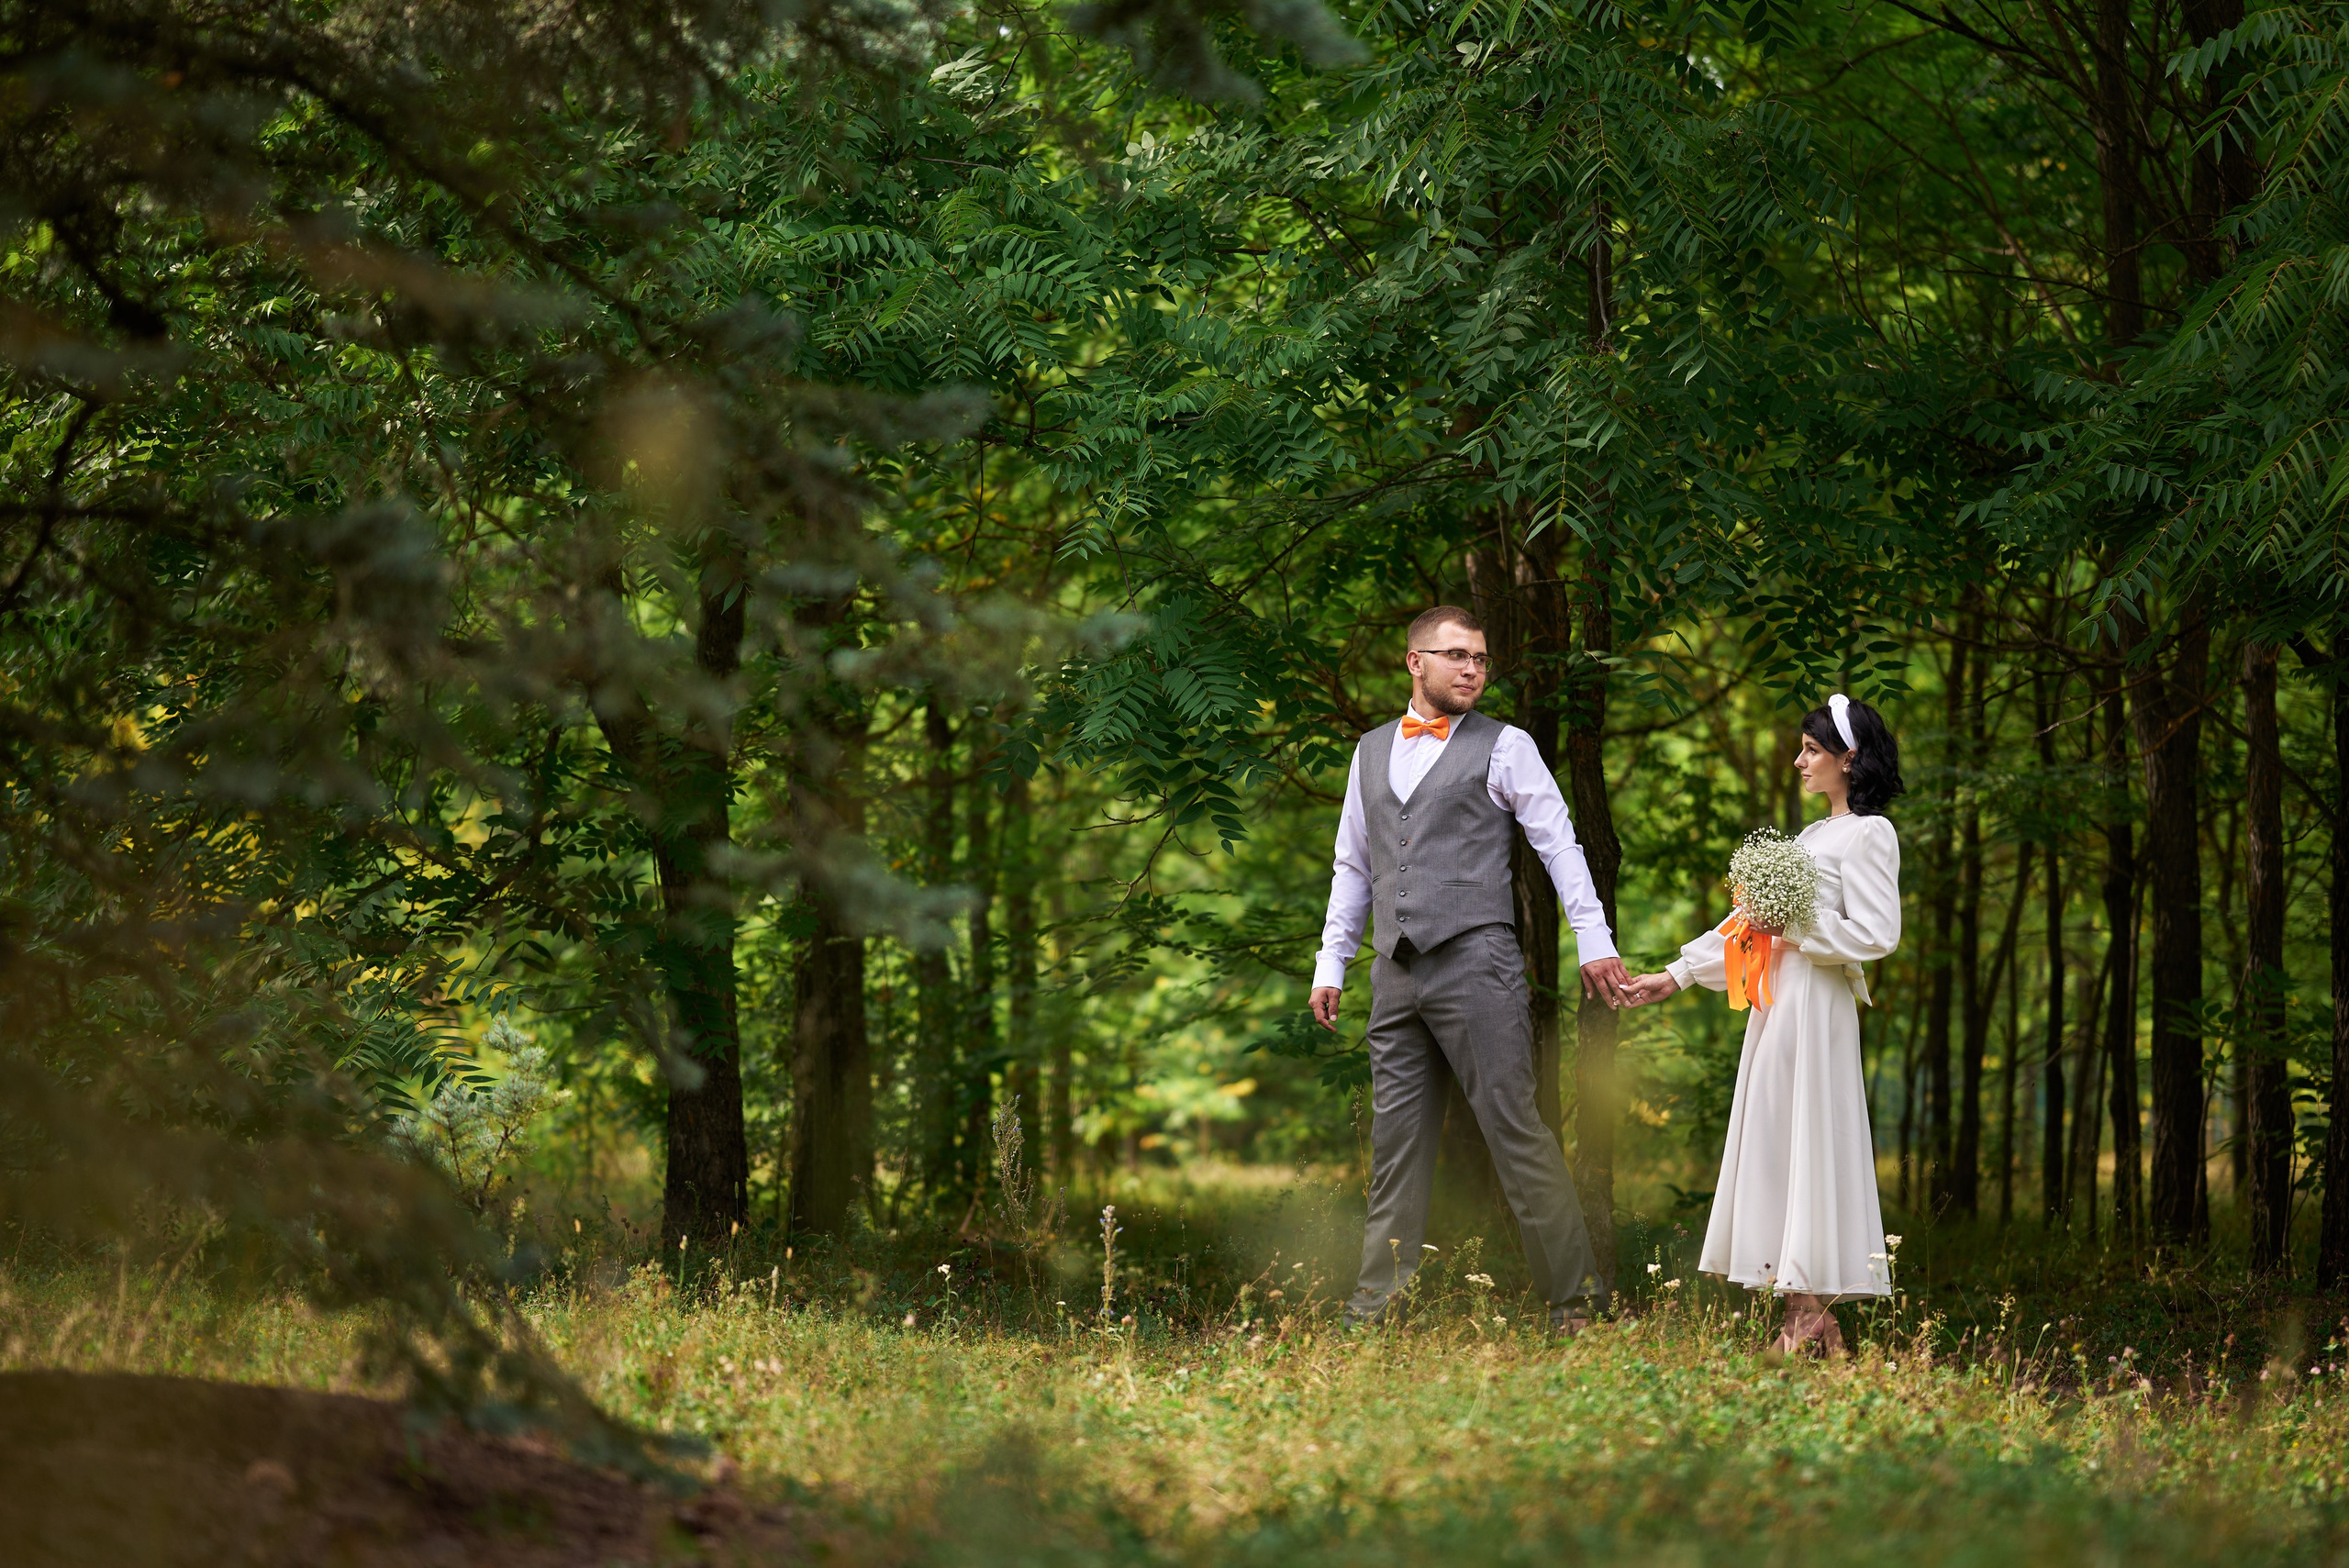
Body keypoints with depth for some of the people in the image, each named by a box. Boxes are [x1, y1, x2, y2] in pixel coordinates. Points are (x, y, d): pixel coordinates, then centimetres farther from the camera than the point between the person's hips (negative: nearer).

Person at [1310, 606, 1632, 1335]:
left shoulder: (1504, 747, 4)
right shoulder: (1370, 753, 18)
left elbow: (1559, 845, 0)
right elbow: (1352, 867, 23)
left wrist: (1593, 941, -9)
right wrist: (1330, 964, 16)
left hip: (1476, 961, -5)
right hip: (1397, 974, 5)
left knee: (1514, 1128, -7)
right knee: (1396, 1141, 5)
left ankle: (1576, 1298, -3)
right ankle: (1376, 1312, 7)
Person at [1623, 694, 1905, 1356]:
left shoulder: (1868, 833, -7)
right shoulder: (1813, 835, 20)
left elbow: (1876, 933, -15)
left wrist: (1796, 927, -13)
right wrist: (1675, 975, 17)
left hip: (1816, 1009, -9)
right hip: (1777, 1003, 9)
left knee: (1808, 1146, -8)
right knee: (1775, 1152, 5)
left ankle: (1811, 1323, -6)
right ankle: (1805, 1318, 6)